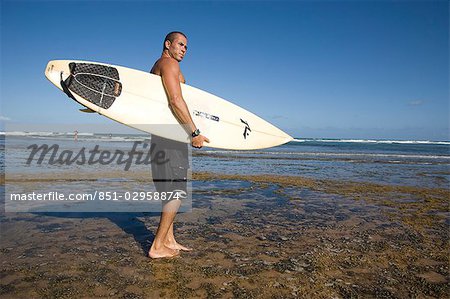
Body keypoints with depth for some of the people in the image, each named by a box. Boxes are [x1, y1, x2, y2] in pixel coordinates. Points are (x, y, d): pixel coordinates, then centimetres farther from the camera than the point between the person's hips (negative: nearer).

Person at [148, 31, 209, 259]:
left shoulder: (157, 67, 25)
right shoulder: (168, 63, -7)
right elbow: (175, 100, -21)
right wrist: (195, 132, -21)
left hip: (166, 134, 11)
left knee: (172, 190, 12)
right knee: (177, 190, -8)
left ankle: (169, 241, 19)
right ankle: (157, 247, -2)